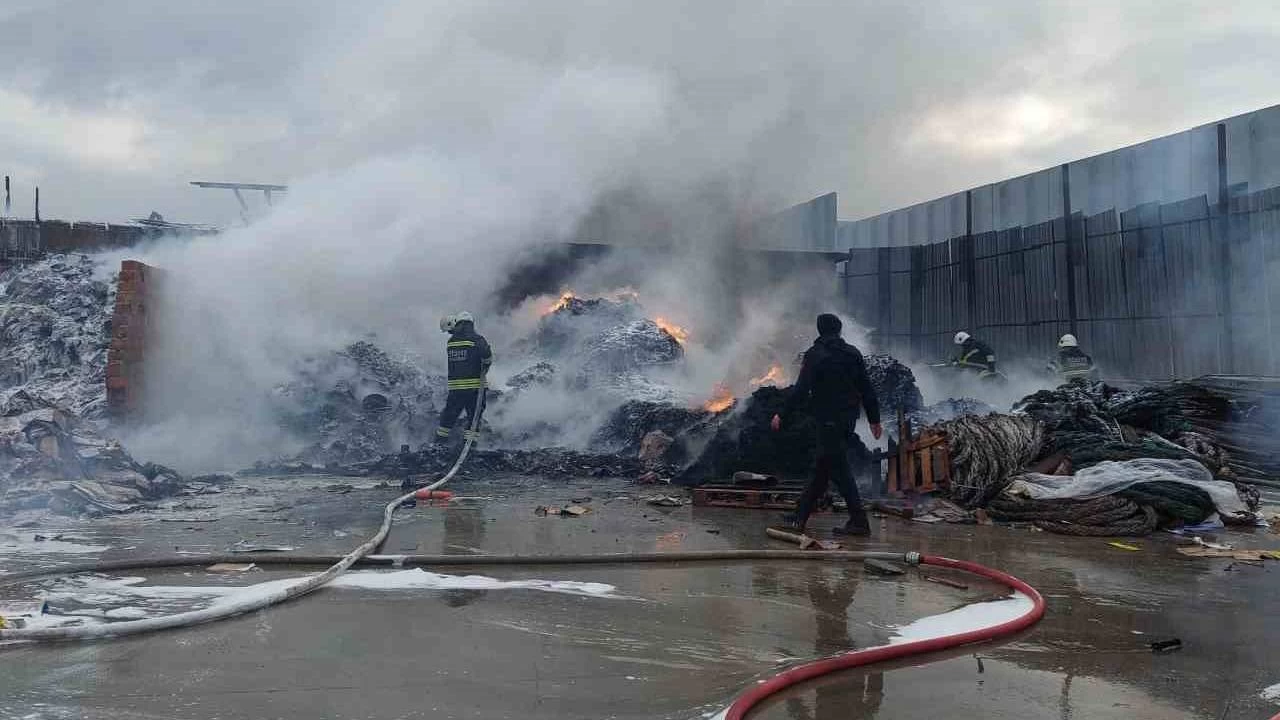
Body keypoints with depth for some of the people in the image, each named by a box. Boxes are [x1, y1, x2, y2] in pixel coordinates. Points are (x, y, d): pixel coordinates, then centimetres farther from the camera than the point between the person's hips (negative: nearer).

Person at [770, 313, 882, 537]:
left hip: (828, 419, -7)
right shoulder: (853, 354, 10)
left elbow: (801, 390, -16)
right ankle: (800, 516, 19)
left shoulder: (815, 355, -8)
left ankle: (859, 521, -7)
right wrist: (874, 419, 16)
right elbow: (867, 389, 11)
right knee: (822, 468, 12)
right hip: (848, 418, 7)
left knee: (838, 469, -4)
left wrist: (781, 414, -11)